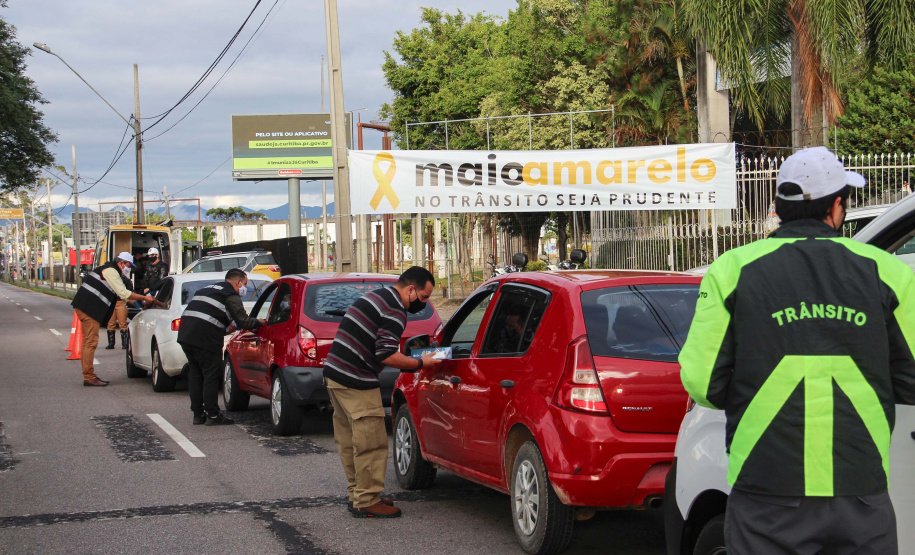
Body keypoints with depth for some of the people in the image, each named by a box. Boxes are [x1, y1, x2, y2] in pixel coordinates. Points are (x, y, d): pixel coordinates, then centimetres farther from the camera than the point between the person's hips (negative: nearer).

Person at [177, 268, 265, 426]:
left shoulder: (207, 289, 27)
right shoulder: (231, 295, 0)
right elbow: (244, 322, -5)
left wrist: (224, 326, 32)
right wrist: (260, 322, 12)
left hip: (185, 334, 8)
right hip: (205, 338, -8)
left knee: (195, 374, 15)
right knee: (211, 375, 0)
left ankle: (198, 414, 20)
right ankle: (213, 415, 3)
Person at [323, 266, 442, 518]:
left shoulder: (373, 296, 18)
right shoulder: (394, 312, -14)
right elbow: (386, 355, -21)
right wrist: (419, 363, -10)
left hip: (333, 372, 10)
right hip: (356, 382, -10)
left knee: (349, 441, 17)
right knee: (372, 443, -4)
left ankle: (357, 494, 25)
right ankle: (366, 502, 0)